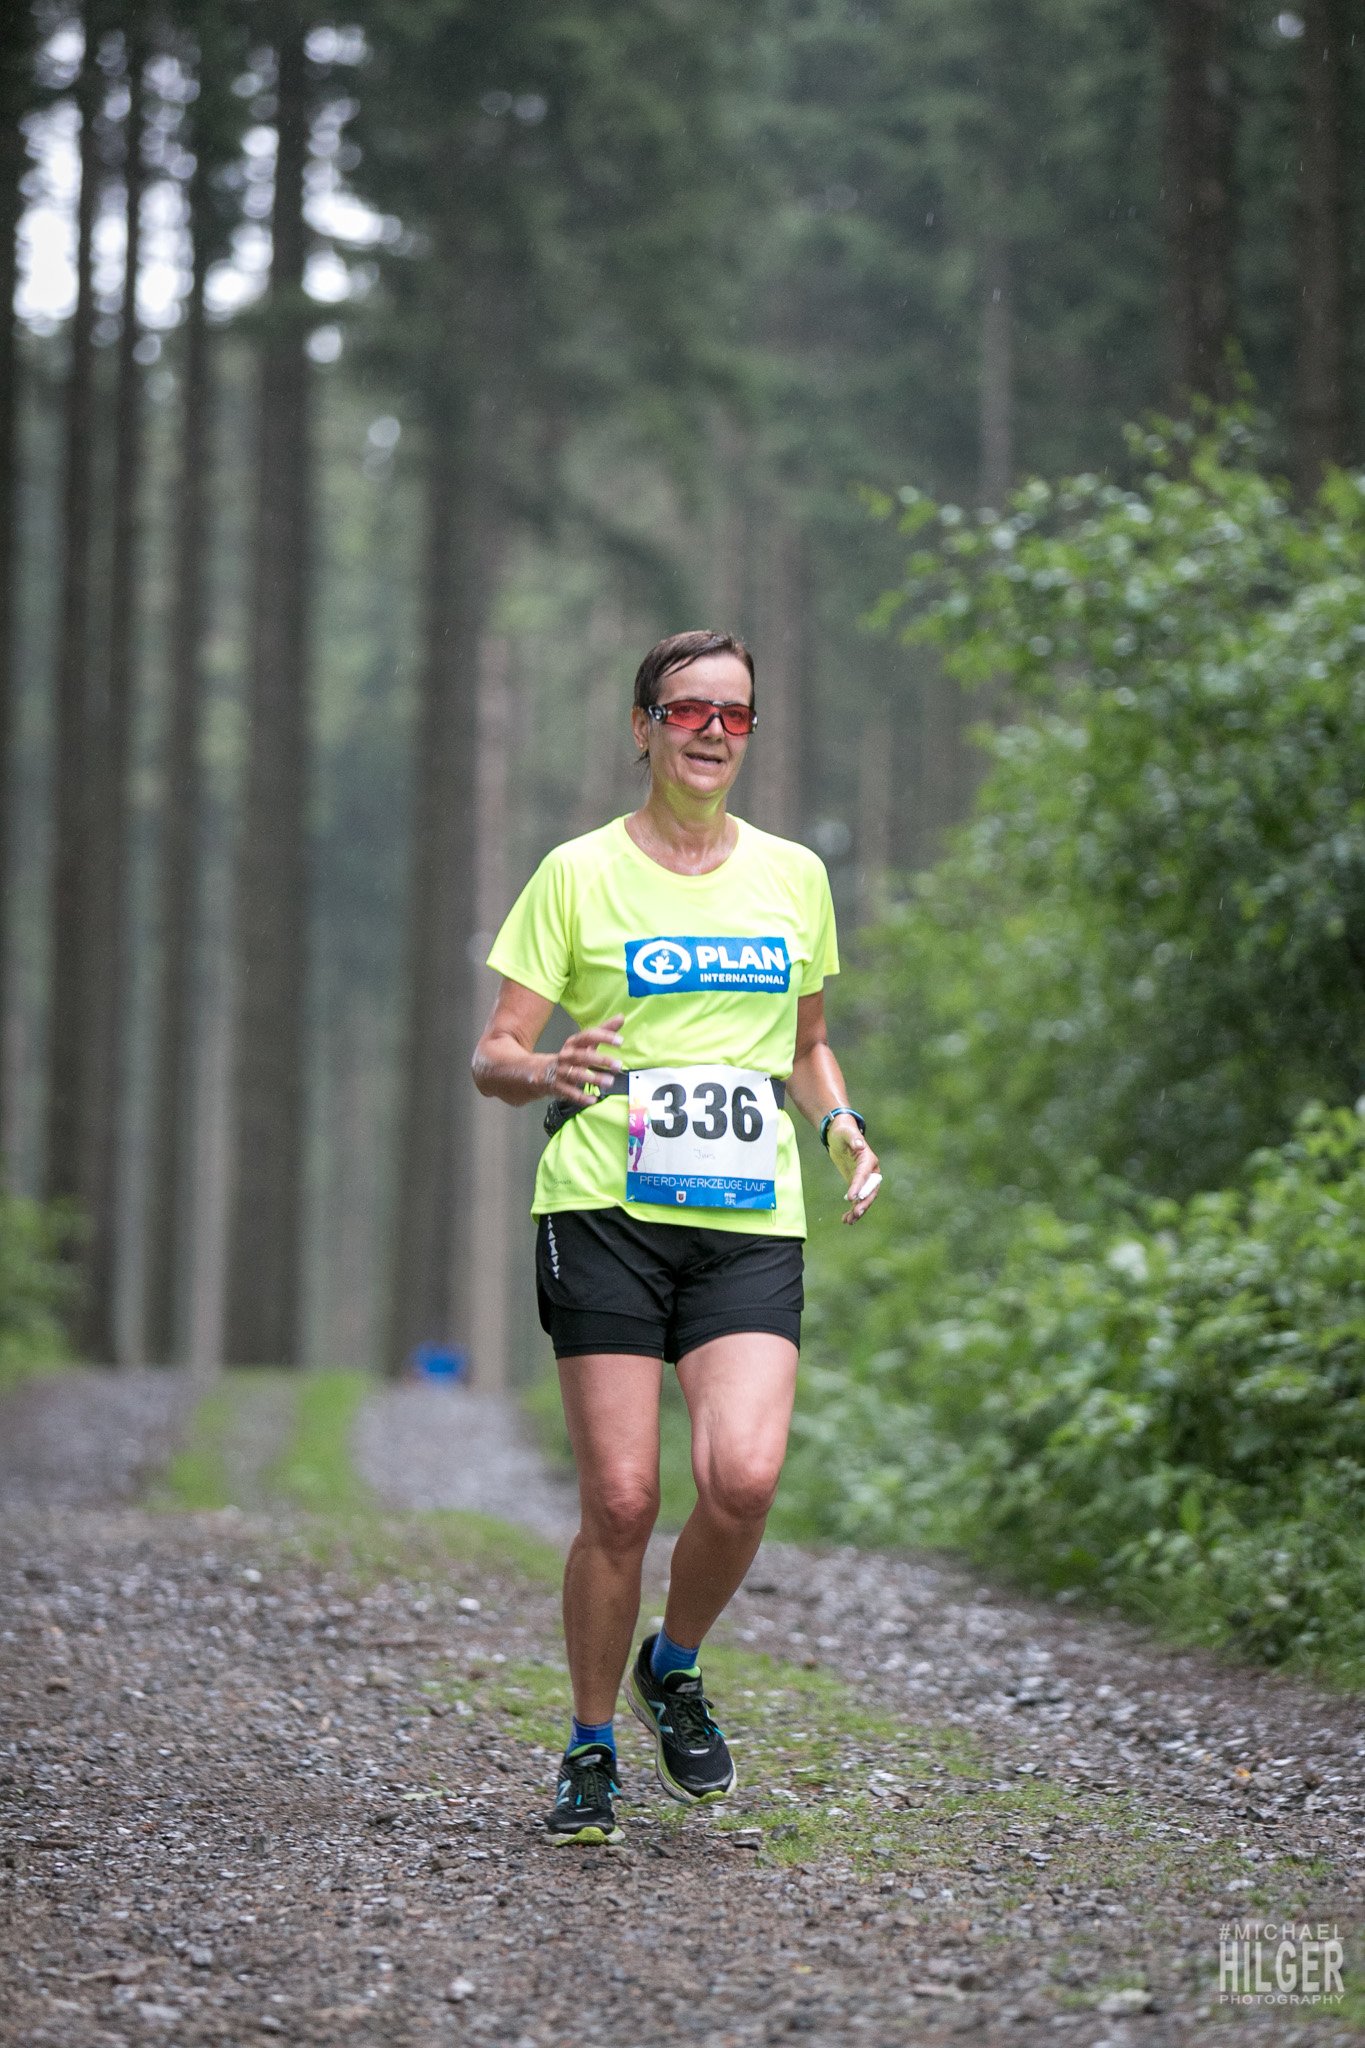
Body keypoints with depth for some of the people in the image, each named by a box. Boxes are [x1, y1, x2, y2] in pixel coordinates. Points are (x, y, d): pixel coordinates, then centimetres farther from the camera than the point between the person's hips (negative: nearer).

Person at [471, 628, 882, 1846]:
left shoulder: (794, 877, 14)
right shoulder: (579, 875, 3)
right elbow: (494, 1055, 3)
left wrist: (843, 1127, 6)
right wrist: (546, 1073, -20)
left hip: (752, 1226, 2)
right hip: (604, 1214, -2)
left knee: (744, 1477, -18)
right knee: (620, 1500, -8)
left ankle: (674, 1669, 12)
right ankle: (591, 1752, 13)